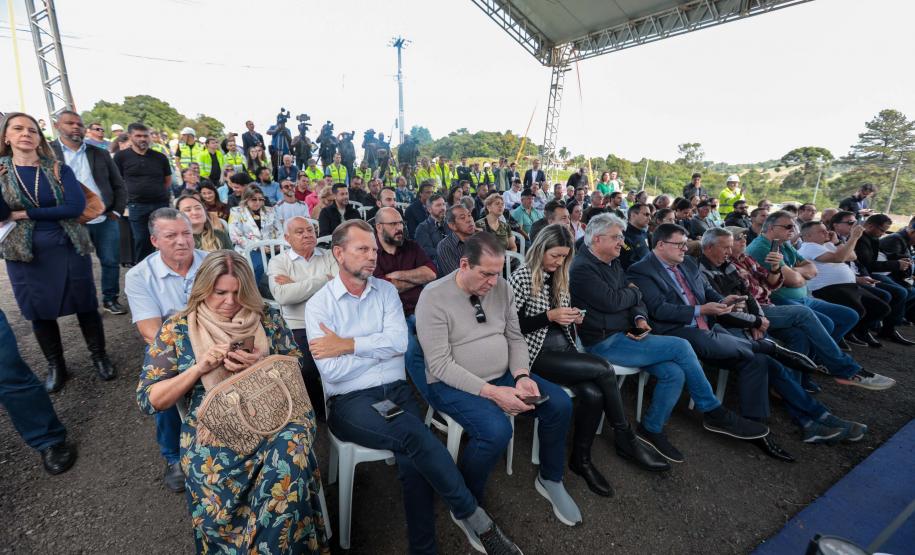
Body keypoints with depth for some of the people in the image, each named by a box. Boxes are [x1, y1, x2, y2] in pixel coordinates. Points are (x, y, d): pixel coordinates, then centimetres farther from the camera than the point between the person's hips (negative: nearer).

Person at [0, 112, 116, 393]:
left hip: (69, 249, -1)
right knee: (40, 312, 12)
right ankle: (55, 366, 28)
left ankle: (100, 356, 23)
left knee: (85, 305, 6)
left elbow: (76, 206, -14)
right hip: (25, 256, 2)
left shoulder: (59, 169, -1)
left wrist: (26, 214, -11)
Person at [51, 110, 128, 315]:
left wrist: (117, 212, 2)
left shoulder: (100, 154, 9)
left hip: (105, 220, 2)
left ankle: (110, 299, 22)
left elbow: (119, 185, 9)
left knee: (110, 262, 7)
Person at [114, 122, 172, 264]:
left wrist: (156, 192, 7)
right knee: (141, 241, 5)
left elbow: (168, 180, 14)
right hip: (137, 206, -1)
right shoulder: (121, 156, 1)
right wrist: (130, 194, 1)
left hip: (161, 204, 1)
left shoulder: (160, 157, 5)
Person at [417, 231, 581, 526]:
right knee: (497, 430, -31)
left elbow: (515, 338, 8)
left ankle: (550, 480, 20)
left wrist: (521, 376, -11)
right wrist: (492, 392, -26)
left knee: (560, 404, -6)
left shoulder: (501, 287, 0)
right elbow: (440, 364, -20)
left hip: (503, 376, 6)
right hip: (454, 384, -6)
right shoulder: (434, 296, -18)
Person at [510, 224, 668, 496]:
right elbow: (512, 325, -12)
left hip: (564, 349, 6)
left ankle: (581, 459, 1)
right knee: (603, 368, -21)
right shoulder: (522, 277, -7)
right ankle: (626, 439, 0)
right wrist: (549, 316, -18)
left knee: (593, 394, -21)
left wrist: (573, 318, 2)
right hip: (538, 354, -6)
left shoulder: (560, 277, 14)